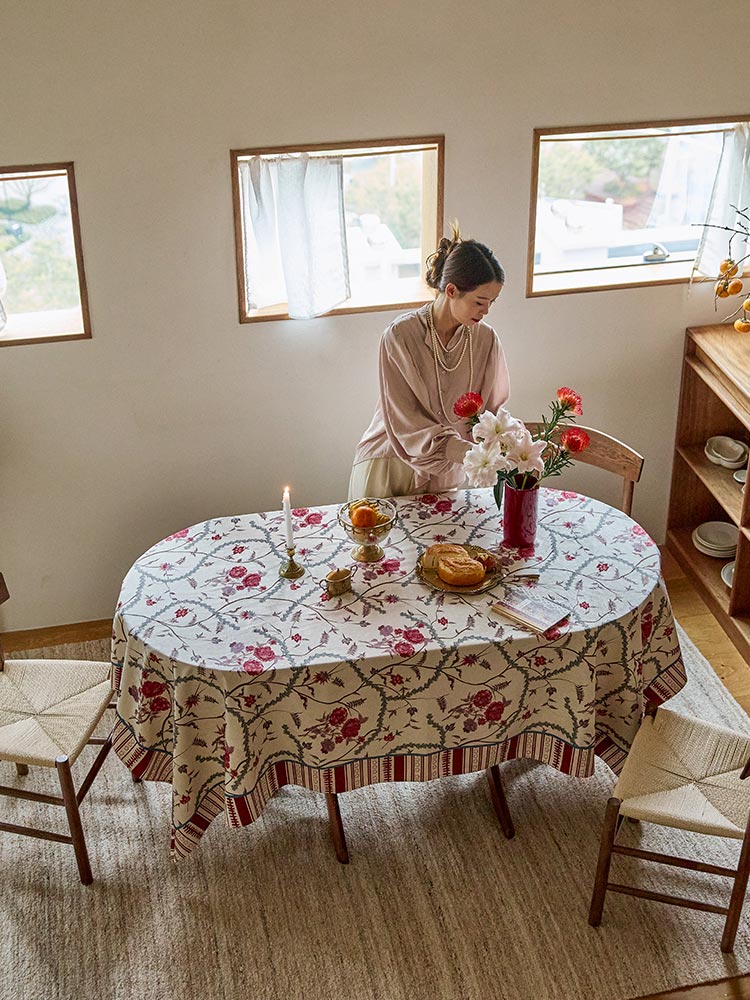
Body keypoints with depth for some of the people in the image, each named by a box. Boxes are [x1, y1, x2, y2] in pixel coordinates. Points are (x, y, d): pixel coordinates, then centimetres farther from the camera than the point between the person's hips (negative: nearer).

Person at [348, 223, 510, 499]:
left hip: (444, 472, 3)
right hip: (389, 467, -3)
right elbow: (406, 423, -21)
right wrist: (466, 452, -31)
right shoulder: (400, 336, -19)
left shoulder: (486, 340, -7)